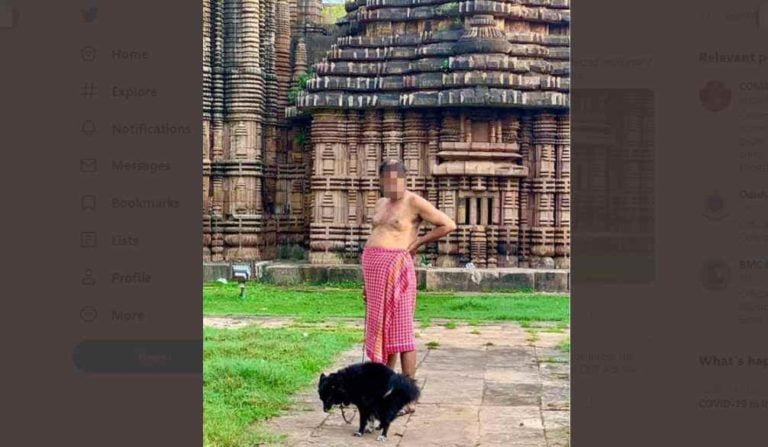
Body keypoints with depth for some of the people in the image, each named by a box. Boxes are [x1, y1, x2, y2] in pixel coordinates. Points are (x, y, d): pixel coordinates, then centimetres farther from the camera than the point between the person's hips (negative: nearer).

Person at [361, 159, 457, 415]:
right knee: (381, 329, 11)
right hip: (374, 268, 8)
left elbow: (449, 225, -9)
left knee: (400, 331, -6)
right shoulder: (381, 204, 16)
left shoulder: (415, 202, -6)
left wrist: (417, 242, -4)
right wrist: (367, 281, 19)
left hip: (396, 267, -8)